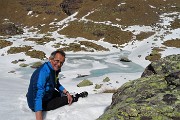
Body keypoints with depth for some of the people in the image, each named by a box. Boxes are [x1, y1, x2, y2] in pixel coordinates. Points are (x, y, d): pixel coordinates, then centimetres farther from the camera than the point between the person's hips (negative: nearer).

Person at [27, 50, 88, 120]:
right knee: (65, 99, 4)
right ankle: (76, 97, 28)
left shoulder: (55, 69, -6)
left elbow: (56, 84, 15)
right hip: (41, 104, -7)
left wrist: (67, 93, 5)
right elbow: (38, 95, -40)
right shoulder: (43, 72, -33)